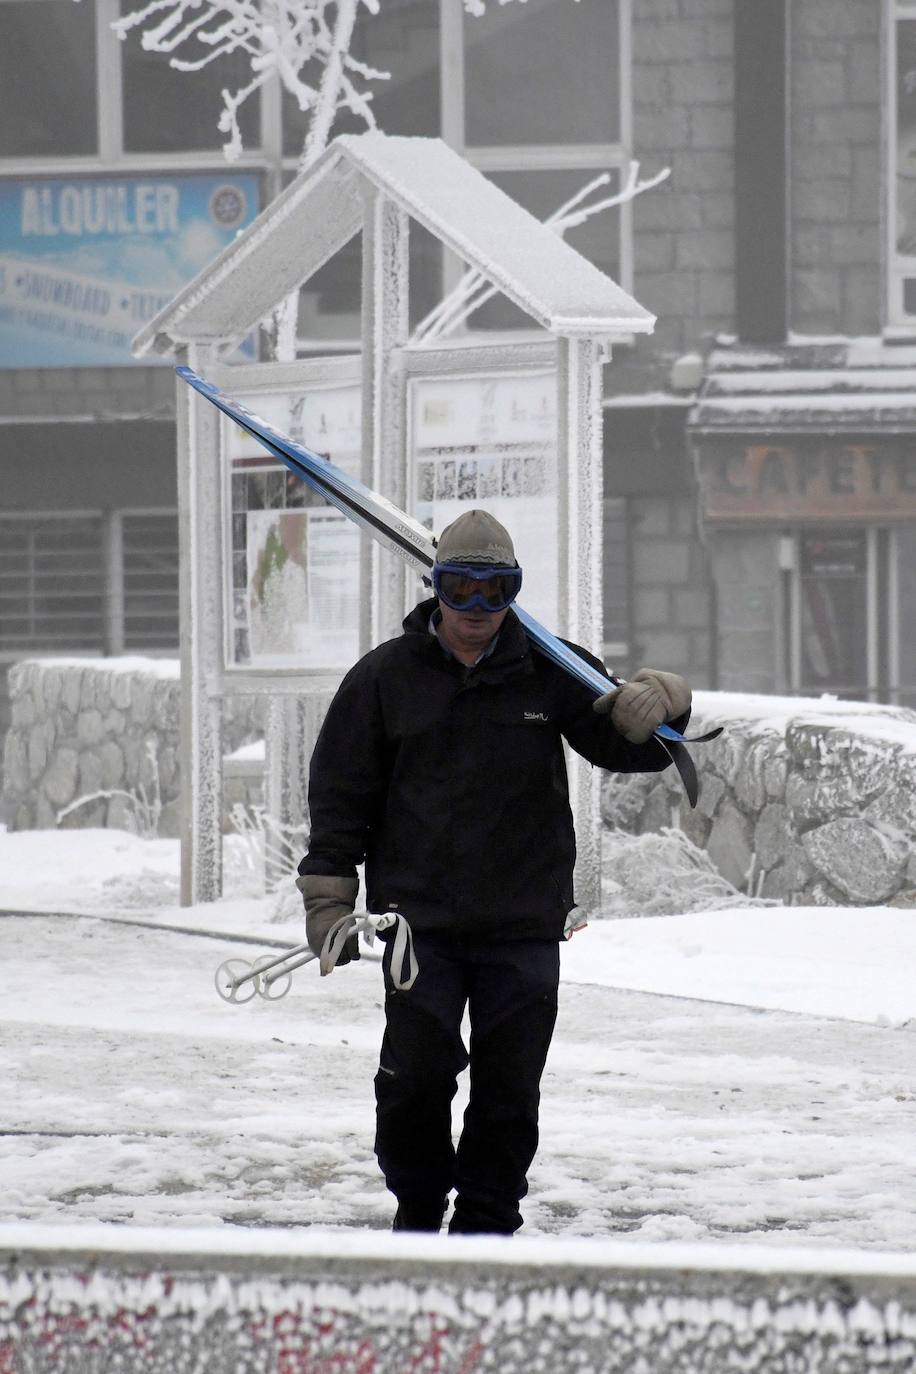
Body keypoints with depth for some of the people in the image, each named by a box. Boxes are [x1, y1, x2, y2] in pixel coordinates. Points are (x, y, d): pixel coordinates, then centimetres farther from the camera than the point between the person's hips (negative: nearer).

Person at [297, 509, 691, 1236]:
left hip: (524, 925, 1)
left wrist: (654, 707, -17)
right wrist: (329, 898, 2)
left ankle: (487, 1222, 16)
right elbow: (342, 795, 7)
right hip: (419, 920, -1)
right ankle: (419, 1210, 14)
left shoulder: (550, 672, 6)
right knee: (415, 1077, -7)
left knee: (509, 1090, 3)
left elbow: (625, 744, 6)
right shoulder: (386, 677, 4)